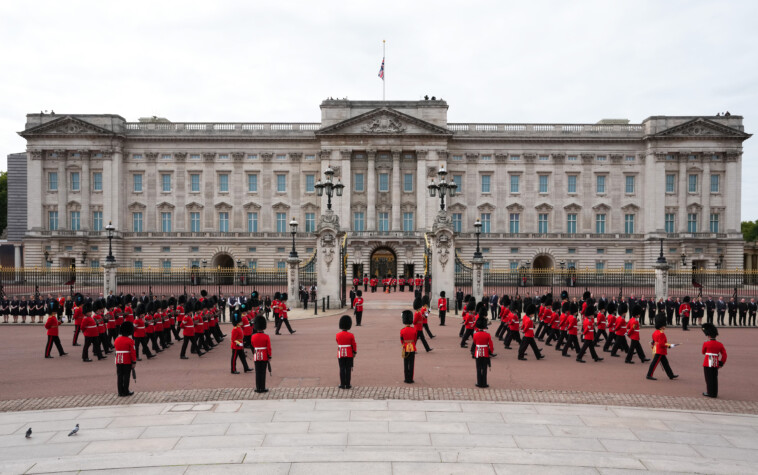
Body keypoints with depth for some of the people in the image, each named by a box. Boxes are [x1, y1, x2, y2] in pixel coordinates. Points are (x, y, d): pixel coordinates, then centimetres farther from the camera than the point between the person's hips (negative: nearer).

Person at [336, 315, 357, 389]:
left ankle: (342, 385, 8)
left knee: (342, 369, 6)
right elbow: (354, 345, -3)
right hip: (349, 355, -1)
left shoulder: (338, 335, -5)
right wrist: (354, 352, 12)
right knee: (348, 369, 4)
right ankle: (348, 385, 6)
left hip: (340, 355, 1)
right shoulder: (351, 335, -11)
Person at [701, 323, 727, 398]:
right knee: (715, 379, 12)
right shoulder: (719, 344, 1)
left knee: (709, 378, 3)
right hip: (716, 364, 4)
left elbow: (703, 352, 5)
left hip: (707, 364, -4)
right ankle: (714, 393, 18)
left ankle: (709, 393, 7)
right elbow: (724, 354, 2)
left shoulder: (706, 343, -11)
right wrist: (721, 363, 10)